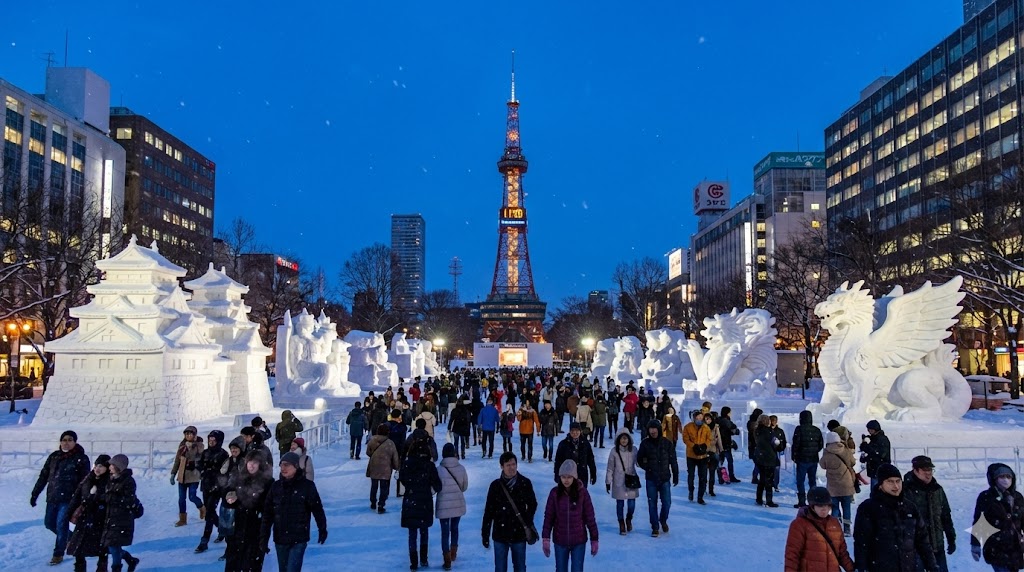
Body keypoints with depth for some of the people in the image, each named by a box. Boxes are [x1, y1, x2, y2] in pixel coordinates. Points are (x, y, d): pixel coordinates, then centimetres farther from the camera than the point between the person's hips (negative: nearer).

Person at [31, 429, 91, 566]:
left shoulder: (81, 458, -7)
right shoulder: (54, 456, 7)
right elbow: (43, 476, 14)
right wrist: (35, 494, 11)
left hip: (69, 498, -5)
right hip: (52, 497, 5)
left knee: (61, 526, -3)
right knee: (49, 523, 12)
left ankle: (58, 554, 13)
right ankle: (70, 537, 35)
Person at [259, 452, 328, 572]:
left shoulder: (307, 485, -9)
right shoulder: (276, 486, 1)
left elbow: (317, 509, 1)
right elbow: (267, 514, 3)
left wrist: (322, 530, 9)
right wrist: (264, 538, 0)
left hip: (298, 539, -4)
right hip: (280, 539, 4)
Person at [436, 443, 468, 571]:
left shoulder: (439, 469, -14)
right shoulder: (461, 468, -7)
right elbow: (465, 487, 4)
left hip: (444, 505, -3)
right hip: (458, 504, 3)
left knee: (445, 531, 5)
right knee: (454, 528, 22)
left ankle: (447, 560, 3)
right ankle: (453, 554, 34)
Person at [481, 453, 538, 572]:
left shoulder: (525, 483, -6)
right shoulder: (496, 485, -6)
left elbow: (532, 504, 8)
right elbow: (488, 511, -1)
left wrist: (528, 521, -3)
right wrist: (485, 533, 0)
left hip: (519, 533, 0)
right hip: (500, 534, 0)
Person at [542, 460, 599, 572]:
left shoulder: (582, 492, -9)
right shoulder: (555, 493, -6)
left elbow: (590, 517, -4)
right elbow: (548, 516, -3)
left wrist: (594, 539, -1)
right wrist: (546, 538, -7)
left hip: (579, 541, -1)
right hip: (560, 541, 1)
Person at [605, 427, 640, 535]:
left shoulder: (633, 450, -2)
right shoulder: (614, 451, -5)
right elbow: (610, 468, 0)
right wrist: (608, 482, 1)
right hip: (619, 482, -1)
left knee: (631, 504, 1)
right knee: (620, 504, 6)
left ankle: (629, 519, 32)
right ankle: (621, 524, 25)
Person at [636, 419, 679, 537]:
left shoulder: (667, 443, -3)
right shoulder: (645, 443, -3)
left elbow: (673, 460, 2)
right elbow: (639, 459, 8)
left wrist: (675, 476, 3)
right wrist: (647, 467, -5)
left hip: (665, 478, 0)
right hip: (651, 479, 0)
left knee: (667, 502, 0)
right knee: (652, 503, 4)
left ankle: (663, 520, 28)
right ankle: (655, 527, 16)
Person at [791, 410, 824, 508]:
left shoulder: (799, 429, -13)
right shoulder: (816, 430, 3)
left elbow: (795, 444, -14)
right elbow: (821, 445, 9)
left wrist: (794, 456, -2)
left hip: (802, 460, -5)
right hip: (814, 460, 5)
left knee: (800, 481, 3)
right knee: (812, 481, 14)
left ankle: (802, 502, 0)